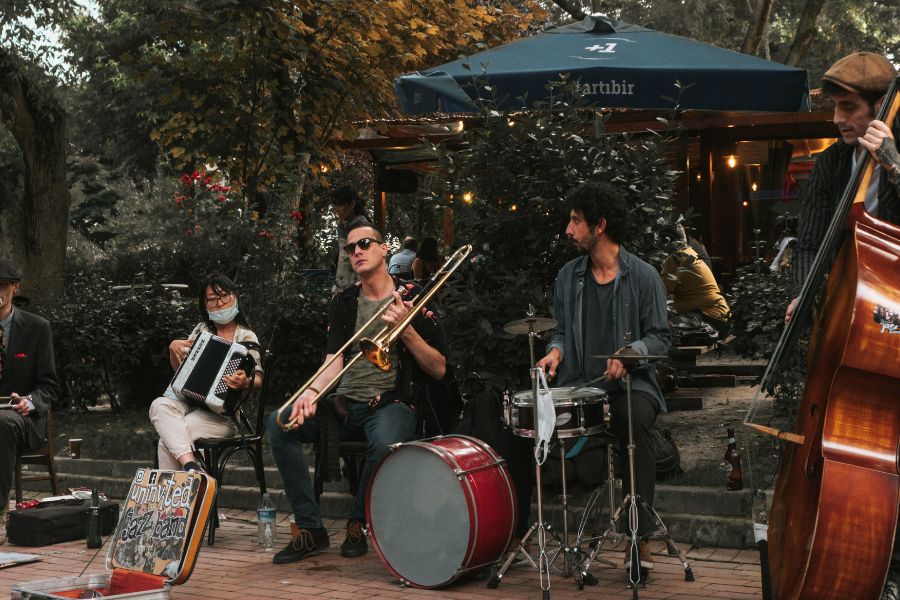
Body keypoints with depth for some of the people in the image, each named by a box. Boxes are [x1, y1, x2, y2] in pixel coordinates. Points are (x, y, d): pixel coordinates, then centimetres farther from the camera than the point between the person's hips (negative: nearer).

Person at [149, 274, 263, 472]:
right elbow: (179, 368, 22)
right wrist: (174, 347, 0)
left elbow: (258, 379, -7)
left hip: (220, 415, -5)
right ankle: (190, 465, -47)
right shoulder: (202, 330, 14)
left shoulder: (246, 338, 0)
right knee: (159, 406, -32)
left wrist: (245, 383, -31)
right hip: (186, 401, 5)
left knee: (168, 439, -30)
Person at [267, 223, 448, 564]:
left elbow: (439, 370, -2)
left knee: (385, 442, -38)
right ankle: (310, 529, -14)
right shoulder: (343, 303, 13)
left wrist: (406, 330, -15)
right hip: (343, 404, 4)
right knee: (279, 422, -20)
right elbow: (334, 360, 1)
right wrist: (312, 391, -19)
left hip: (391, 404, -4)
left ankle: (357, 523, -9)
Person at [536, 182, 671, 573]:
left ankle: (640, 539, -28)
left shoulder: (643, 276, 0)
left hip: (630, 384, -3)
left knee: (635, 422, -36)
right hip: (578, 386, 3)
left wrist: (628, 352, -19)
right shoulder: (569, 276, 12)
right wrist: (556, 351, -1)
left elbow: (660, 338, 0)